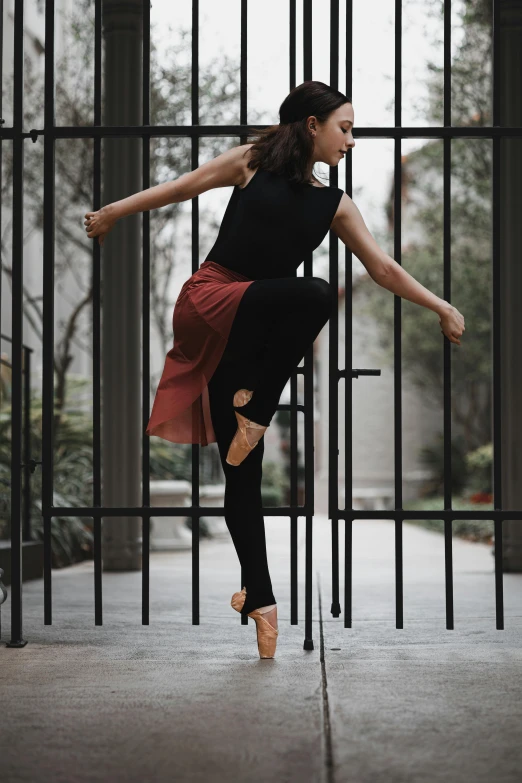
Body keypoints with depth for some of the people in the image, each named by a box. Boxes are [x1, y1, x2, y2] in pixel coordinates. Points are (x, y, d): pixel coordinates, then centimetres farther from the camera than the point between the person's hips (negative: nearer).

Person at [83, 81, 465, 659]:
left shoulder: (335, 205, 13)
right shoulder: (252, 162, 4)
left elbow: (384, 268, 16)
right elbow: (182, 188, 11)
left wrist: (440, 307, 11)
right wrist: (113, 212, 18)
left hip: (251, 333, 4)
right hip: (211, 299, -4)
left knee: (244, 470, -1)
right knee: (315, 293, -32)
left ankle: (258, 597, 3)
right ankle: (254, 412, -21)